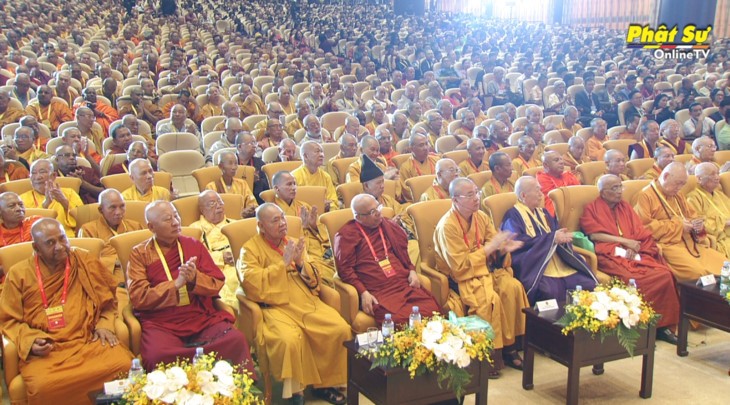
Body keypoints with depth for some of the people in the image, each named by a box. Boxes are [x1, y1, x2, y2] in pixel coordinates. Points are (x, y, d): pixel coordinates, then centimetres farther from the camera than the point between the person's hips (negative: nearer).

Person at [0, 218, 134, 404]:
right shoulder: (19, 274, 6)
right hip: (45, 351, -1)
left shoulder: (85, 261, 9)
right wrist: (30, 341, -7)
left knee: (124, 365, -29)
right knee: (44, 386, -34)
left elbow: (108, 298, 20)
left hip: (90, 340, 1)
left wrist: (104, 324, 3)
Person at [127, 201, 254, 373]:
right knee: (158, 356, -35)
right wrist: (176, 284, -13)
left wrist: (195, 278, -12)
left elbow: (217, 283, 10)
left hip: (202, 317, 2)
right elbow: (138, 297, -3)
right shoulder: (139, 253, 7)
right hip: (161, 323, -2)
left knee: (236, 341, -27)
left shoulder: (194, 245, 15)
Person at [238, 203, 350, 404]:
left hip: (307, 302, 5)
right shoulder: (250, 250, 2)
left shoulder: (295, 244, 17)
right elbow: (253, 284, -13)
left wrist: (301, 263, -5)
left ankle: (324, 383, 1)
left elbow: (314, 281, 15)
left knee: (341, 329, -17)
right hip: (276, 307, -5)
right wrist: (283, 263, -12)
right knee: (289, 339, -35)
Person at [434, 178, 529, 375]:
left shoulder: (481, 217, 4)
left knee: (513, 287, -20)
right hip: (460, 277, -6)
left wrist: (504, 248, -16)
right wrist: (490, 247, -21)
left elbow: (495, 249, 8)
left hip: (486, 269, 7)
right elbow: (460, 266, -21)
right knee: (490, 298, -31)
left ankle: (508, 345, -10)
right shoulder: (447, 226, -18)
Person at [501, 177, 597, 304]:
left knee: (588, 285, -15)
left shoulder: (544, 212, 23)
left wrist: (563, 237, -10)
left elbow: (557, 232, 16)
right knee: (551, 292, -36)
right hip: (535, 268, -7)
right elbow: (518, 242, -15)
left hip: (560, 264, 7)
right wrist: (552, 238, -14)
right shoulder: (513, 216, -1)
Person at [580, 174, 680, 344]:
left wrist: (633, 247, -8)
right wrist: (625, 241, -6)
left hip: (634, 254, 5)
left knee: (665, 274, -23)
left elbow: (640, 233, 13)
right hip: (611, 255, -5)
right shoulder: (591, 209, 10)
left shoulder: (625, 206, 24)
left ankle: (662, 324, -16)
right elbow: (595, 235, -5)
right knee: (632, 279, -35)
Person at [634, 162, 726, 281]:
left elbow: (692, 215, 30)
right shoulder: (646, 196, -5)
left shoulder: (678, 195, 20)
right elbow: (645, 226, -14)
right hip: (666, 245, -8)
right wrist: (677, 225, -12)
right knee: (697, 271, -30)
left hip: (688, 242, 8)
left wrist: (698, 224, 4)